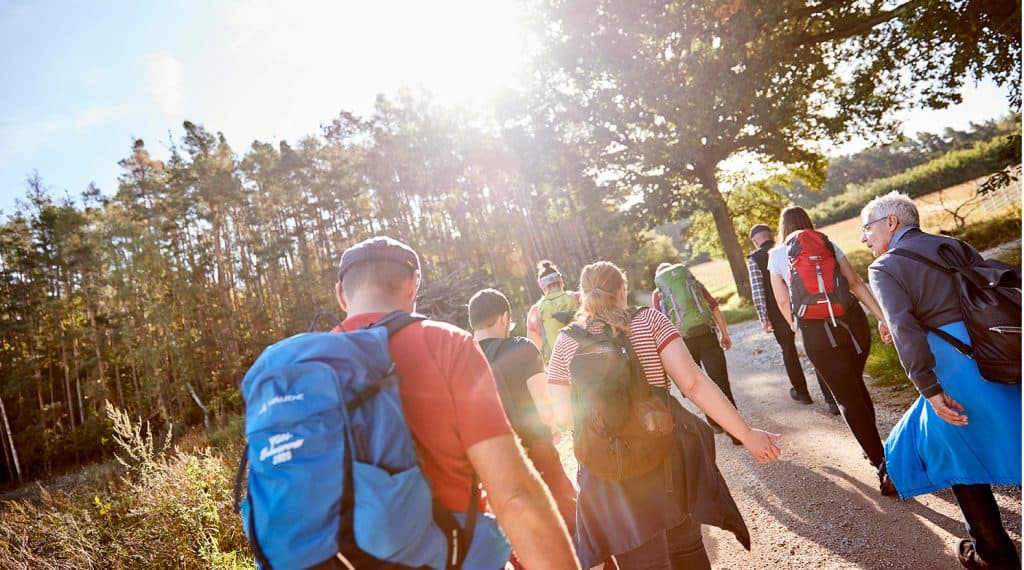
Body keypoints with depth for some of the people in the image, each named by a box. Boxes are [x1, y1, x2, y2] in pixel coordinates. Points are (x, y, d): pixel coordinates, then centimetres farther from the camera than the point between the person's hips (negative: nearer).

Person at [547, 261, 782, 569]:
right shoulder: (649, 321, -3)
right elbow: (693, 383, -11)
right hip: (666, 449, 1)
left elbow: (561, 411, 2)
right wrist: (746, 434, -5)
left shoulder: (566, 340, 0)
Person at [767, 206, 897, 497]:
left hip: (815, 330, -3)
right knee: (857, 384, 24)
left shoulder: (776, 255, 4)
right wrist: (882, 317, 0)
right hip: (852, 320, 4)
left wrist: (798, 328, 16)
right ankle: (874, 448, 35)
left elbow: (783, 302, 2)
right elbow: (855, 282, 1)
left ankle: (882, 464, -2)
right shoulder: (827, 244, 9)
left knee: (846, 397, 4)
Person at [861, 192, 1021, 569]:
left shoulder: (884, 267, -4)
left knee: (958, 452, 12)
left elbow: (904, 329, -16)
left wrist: (929, 389, -18)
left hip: (951, 363, -5)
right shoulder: (952, 244, 13)